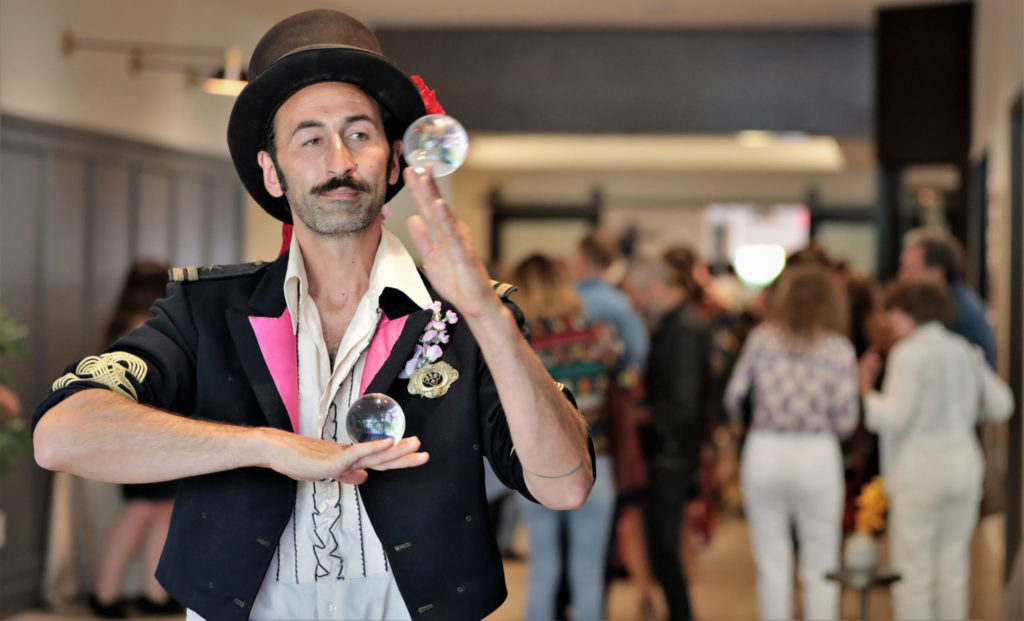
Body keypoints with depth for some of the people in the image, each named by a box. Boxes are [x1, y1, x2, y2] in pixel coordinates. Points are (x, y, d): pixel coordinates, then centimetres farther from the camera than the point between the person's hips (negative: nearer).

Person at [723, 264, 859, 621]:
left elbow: (733, 398, 2)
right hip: (817, 456, -1)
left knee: (771, 563, 11)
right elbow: (845, 422, -6)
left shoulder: (761, 339, -1)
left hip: (763, 454, 1)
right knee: (820, 567, 9)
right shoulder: (839, 350, -3)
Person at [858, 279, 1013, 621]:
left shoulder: (909, 353, -11)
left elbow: (894, 418, -15)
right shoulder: (965, 352, 9)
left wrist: (866, 390, 0)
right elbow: (1001, 405, 13)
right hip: (965, 465, 7)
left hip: (919, 471, -7)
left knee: (912, 571, -1)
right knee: (953, 568, 12)